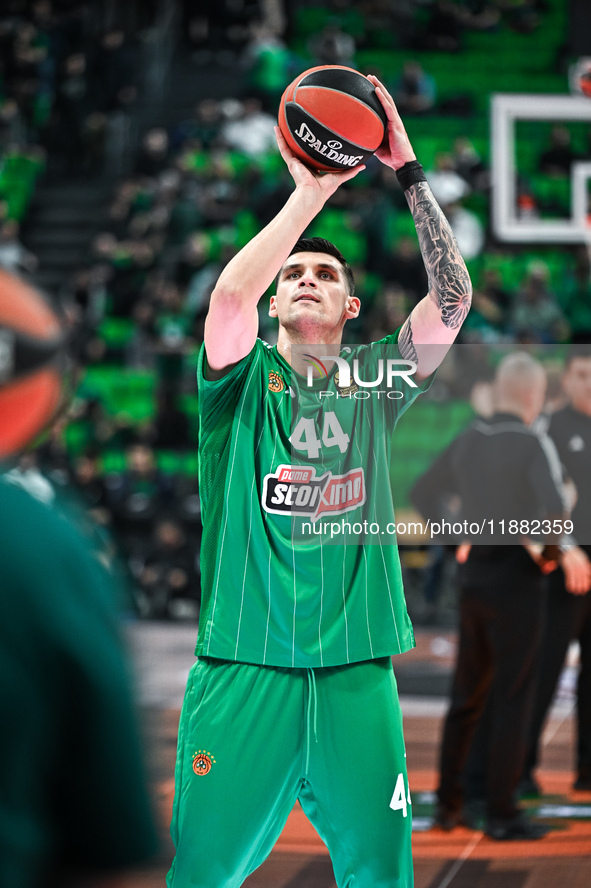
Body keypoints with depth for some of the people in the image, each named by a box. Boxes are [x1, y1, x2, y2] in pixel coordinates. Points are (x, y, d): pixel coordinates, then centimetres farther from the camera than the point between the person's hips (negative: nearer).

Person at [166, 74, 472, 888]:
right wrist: (311, 191, -14)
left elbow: (452, 301, -2)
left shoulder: (372, 381, 10)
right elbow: (229, 294, -17)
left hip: (356, 668, 2)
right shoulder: (243, 379, 3)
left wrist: (408, 171, -5)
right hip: (244, 664, -2)